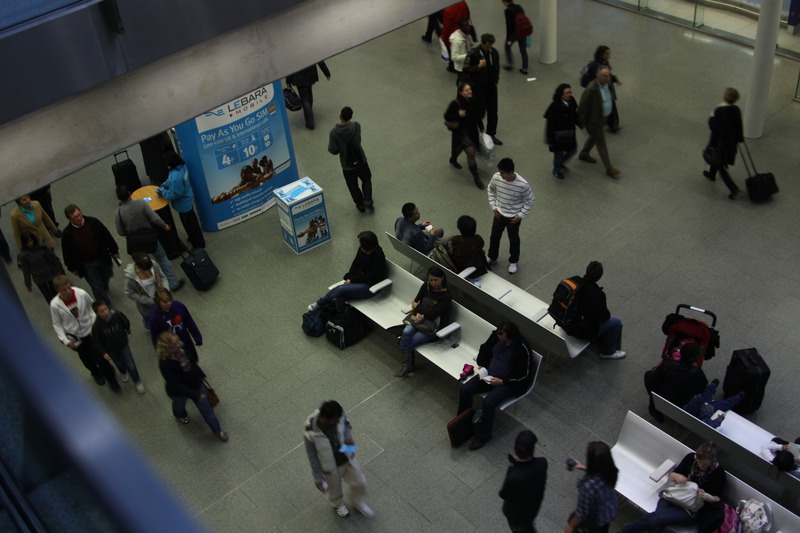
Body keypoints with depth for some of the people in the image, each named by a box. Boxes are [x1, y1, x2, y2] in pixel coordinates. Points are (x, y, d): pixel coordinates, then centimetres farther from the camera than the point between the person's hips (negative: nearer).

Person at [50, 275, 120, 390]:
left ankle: (111, 378, 26)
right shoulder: (55, 305, -23)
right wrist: (65, 340, -15)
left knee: (99, 356, 3)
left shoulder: (82, 294, -25)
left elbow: (92, 307, -6)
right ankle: (96, 373, 55)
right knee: (86, 358, 24)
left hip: (90, 331, -1)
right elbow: (57, 324, -9)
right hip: (75, 337, 1)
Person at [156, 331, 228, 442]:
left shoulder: (181, 349, -22)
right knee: (179, 404, 32)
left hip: (196, 384, 4)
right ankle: (179, 415, 68)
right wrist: (195, 395, -28)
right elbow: (176, 385, -32)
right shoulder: (165, 364, -39)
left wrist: (201, 375, 10)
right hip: (179, 392, -4)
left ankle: (217, 430, 37)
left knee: (207, 409, 15)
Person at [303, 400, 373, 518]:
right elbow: (313, 457, -21)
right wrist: (318, 478, -11)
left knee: (360, 483, 23)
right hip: (331, 467, -3)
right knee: (335, 490, 27)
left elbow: (346, 424, -1)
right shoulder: (310, 433, -38)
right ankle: (338, 504, 63)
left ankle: (357, 502, 57)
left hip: (348, 458, 3)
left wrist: (348, 437, -19)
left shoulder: (338, 416, -27)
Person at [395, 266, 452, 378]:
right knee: (406, 332, -28)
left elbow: (433, 314, -17)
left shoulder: (446, 296, -14)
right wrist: (419, 312, -14)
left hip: (434, 325, -5)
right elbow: (416, 302, 7)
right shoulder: (426, 286, 4)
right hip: (421, 318, 5)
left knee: (409, 342, -22)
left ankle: (407, 368, 0)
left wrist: (417, 307, -5)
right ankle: (407, 367, -22)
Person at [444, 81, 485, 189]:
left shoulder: (473, 101, -7)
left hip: (472, 130, 6)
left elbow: (477, 115, 8)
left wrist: (481, 128, 13)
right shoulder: (455, 104, -23)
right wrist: (458, 114, -30)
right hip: (460, 132, -6)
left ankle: (453, 159, 63)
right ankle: (476, 178, -1)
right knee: (470, 152, -13)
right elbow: (446, 116, -14)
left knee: (460, 147, 28)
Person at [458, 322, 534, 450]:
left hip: (508, 382, -6)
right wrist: (481, 366, -2)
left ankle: (483, 435, -5)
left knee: (489, 402, -28)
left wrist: (502, 382, -20)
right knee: (464, 389, -11)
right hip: (488, 375, 6)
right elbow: (484, 349, 13)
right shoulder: (496, 335, -7)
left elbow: (524, 375, -17)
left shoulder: (522, 349, -24)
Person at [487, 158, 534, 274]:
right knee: (494, 237, 20)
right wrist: (493, 207, -2)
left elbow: (529, 201, -14)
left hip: (514, 217, -3)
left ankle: (514, 261, 43)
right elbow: (491, 190, 1)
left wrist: (521, 215, -12)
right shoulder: (496, 177, -21)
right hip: (499, 214, 3)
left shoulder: (522, 185, -31)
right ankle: (492, 258, 45)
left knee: (513, 240, 18)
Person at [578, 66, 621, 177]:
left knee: (594, 137, 27)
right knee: (601, 143, 4)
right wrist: (582, 122, -15)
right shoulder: (591, 89, -32)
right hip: (594, 121, -8)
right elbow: (582, 107, -23)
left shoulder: (607, 84, -7)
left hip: (603, 117, 8)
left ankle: (583, 154, 50)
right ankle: (609, 168, 15)